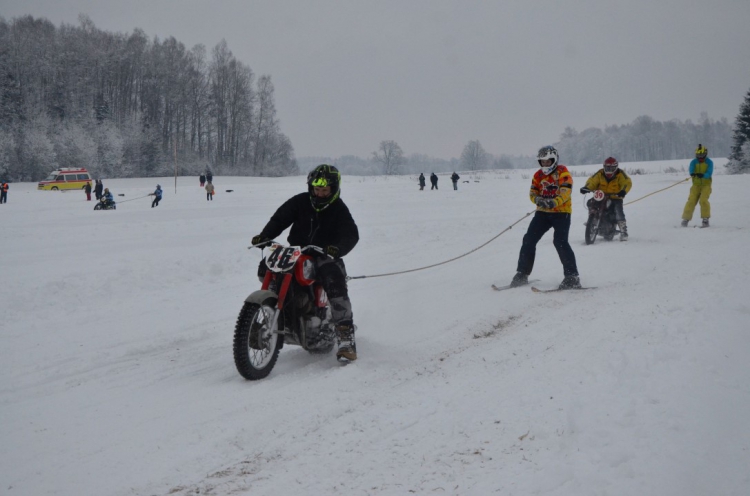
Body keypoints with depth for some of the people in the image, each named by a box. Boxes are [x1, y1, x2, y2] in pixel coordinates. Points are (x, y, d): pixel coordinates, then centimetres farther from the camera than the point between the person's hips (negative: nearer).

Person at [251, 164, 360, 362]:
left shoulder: (339, 209, -3)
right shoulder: (300, 202, 4)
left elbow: (351, 235, -14)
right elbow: (279, 218, 3)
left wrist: (337, 248, -36)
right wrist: (264, 236, -17)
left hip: (324, 256, -3)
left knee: (335, 283, -32)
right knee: (266, 267, -17)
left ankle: (346, 337, -35)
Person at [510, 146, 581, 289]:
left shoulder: (562, 172, -7)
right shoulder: (538, 175, 10)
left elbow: (565, 192, -19)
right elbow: (533, 192, 3)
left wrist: (554, 202, -38)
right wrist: (538, 199, -21)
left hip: (561, 212, -6)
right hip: (543, 212, 6)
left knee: (560, 242, -21)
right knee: (529, 240, -1)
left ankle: (572, 277, -16)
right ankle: (522, 274, 10)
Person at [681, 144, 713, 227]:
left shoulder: (709, 162, -5)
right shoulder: (694, 162, 0)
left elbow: (709, 173, -19)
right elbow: (691, 169, -21)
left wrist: (702, 175, -41)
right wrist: (692, 173, -46)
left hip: (706, 185, -2)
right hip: (696, 185, 2)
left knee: (703, 200, -19)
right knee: (691, 201, -9)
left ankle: (705, 220, -10)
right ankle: (686, 219, 0)